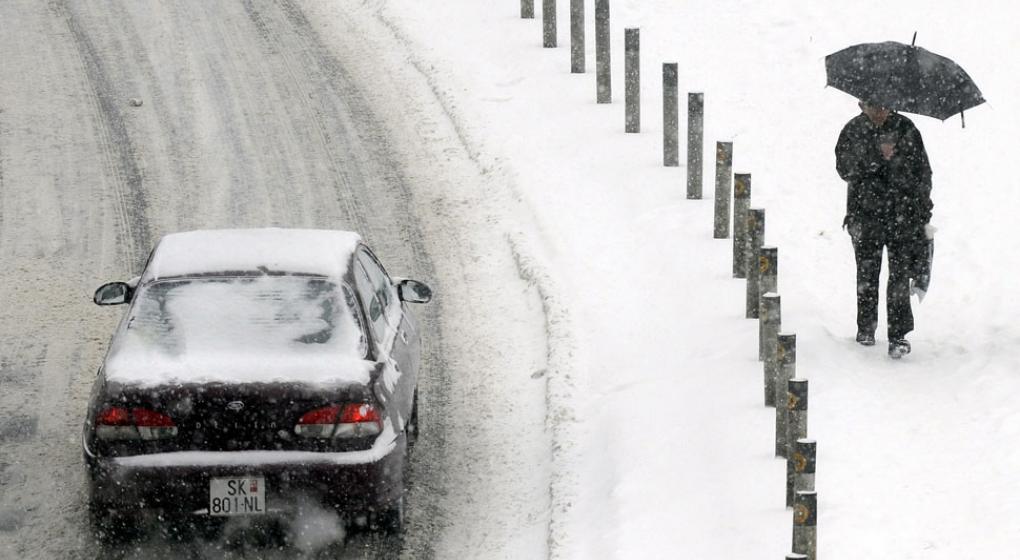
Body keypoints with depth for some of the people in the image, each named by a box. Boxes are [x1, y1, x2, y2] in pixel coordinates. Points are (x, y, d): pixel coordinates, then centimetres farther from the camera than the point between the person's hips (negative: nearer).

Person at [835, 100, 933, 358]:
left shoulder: (905, 129, 2)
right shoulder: (853, 131, 2)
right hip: (866, 215, 1)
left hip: (902, 215, -1)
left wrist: (924, 215, 5)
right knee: (867, 274, 10)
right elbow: (844, 168, -9)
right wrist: (876, 156, -21)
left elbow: (923, 173, 7)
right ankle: (866, 327, 28)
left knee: (900, 275, -6)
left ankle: (899, 336, -4)